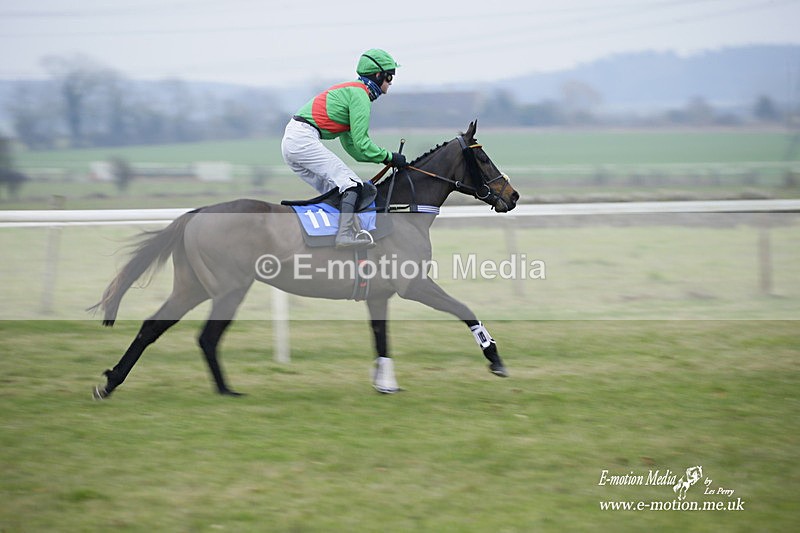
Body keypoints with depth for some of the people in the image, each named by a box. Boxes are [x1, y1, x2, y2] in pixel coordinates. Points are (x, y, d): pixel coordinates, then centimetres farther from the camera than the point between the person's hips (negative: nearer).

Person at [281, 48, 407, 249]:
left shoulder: (349, 90, 26)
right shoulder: (360, 95, -7)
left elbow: (351, 146, 25)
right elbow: (361, 144, -12)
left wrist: (385, 157, 17)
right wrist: (390, 157, -1)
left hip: (290, 142, 10)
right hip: (304, 140, -10)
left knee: (333, 190, 15)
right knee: (352, 184, -14)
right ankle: (346, 233, -29)